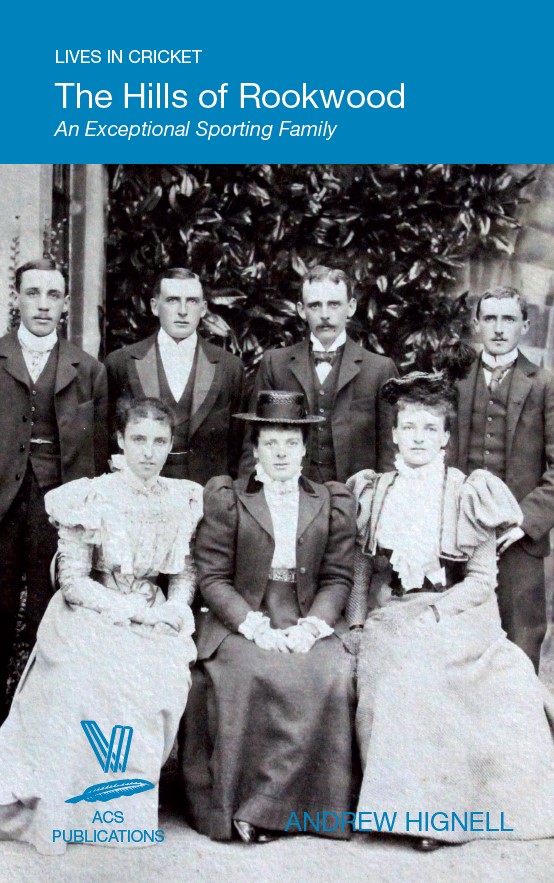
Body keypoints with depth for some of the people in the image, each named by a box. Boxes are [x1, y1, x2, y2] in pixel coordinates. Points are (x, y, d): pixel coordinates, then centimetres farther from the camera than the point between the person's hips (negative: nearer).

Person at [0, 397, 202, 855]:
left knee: (168, 677, -23)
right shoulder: (90, 498, -7)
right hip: (93, 619, -3)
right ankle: (66, 808, -4)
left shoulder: (183, 499, 5)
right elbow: (73, 580, -9)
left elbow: (186, 572, 11)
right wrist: (135, 610, -17)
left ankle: (131, 797, -1)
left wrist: (175, 608, -10)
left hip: (155, 624, 3)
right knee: (96, 679, -27)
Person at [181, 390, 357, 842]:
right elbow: (212, 577, 0)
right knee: (253, 675, -31)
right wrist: (255, 625, -13)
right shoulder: (225, 498, 7)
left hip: (309, 623, 2)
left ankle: (262, 807, -16)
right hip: (240, 623, -2)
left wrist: (311, 625, -10)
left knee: (332, 676, -27)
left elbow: (338, 578, 8)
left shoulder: (334, 503, 12)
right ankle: (232, 804, -12)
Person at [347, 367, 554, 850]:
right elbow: (361, 571, 13)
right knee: (388, 677, -25)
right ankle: (412, 806, -11)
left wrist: (432, 614, -12)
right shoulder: (372, 493, 11)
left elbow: (483, 580, 0)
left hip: (456, 622, -1)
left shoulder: (470, 494, 3)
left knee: (420, 661, -27)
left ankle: (436, 807, -7)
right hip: (389, 624, 1)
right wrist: (357, 625, -1)